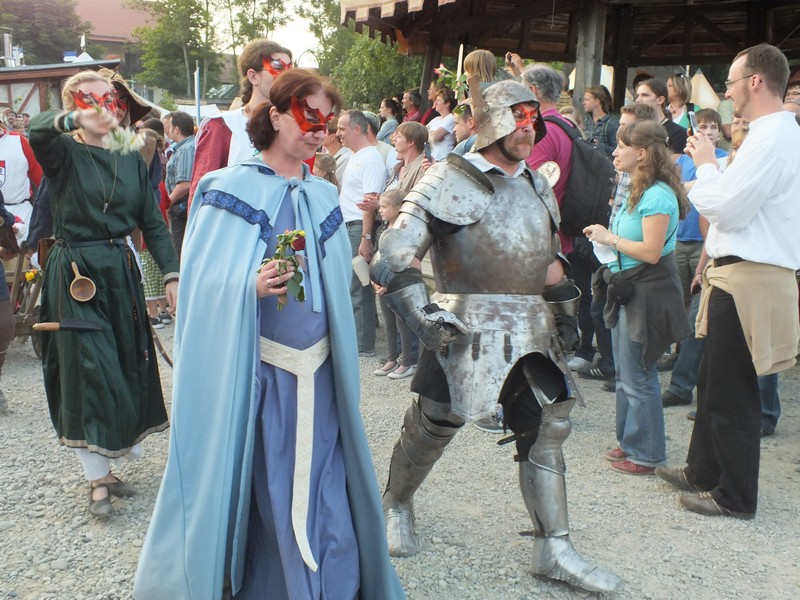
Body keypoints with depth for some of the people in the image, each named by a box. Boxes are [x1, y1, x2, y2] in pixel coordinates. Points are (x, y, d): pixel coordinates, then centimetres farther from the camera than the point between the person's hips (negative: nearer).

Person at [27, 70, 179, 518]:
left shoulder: (131, 158, 9)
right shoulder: (64, 153, -3)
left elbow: (153, 222, 7)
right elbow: (37, 129, -27)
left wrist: (172, 275, -2)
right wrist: (77, 119, -46)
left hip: (122, 270, 5)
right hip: (76, 273, -4)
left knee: (129, 369, 8)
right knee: (90, 371, -4)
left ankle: (107, 467, 25)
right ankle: (97, 480, 9)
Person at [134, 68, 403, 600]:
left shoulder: (325, 198, 11)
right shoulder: (230, 191, -3)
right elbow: (206, 281, -9)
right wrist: (252, 285, -23)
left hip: (315, 368, 4)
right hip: (250, 369, -4)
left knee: (318, 489, 6)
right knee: (259, 486, 4)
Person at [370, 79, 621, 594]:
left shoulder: (537, 185, 15)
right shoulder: (451, 180, -8)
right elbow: (393, 258, -14)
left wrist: (564, 299, 16)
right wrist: (423, 313, -24)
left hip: (533, 332, 7)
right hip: (468, 329, -6)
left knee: (547, 430, 6)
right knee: (434, 424, 4)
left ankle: (554, 550, 18)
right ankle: (398, 504, 33)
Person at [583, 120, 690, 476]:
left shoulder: (658, 195, -19)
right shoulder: (637, 192, 13)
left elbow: (651, 252, -25)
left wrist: (611, 239, -14)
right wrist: (606, 235, 4)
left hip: (647, 294, -10)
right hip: (627, 290, 10)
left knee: (638, 377, -2)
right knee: (625, 374, 17)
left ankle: (646, 455, 11)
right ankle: (630, 442, 30)